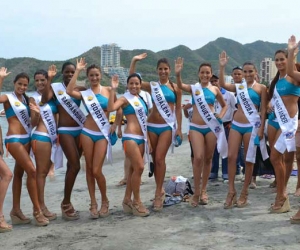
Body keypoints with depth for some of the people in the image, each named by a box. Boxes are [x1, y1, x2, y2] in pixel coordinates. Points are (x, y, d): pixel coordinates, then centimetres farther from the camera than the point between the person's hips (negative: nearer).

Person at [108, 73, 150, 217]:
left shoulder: (141, 100, 17)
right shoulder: (125, 99, -3)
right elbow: (110, 108, -24)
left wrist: (148, 140, 17)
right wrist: (113, 89, -24)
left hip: (141, 138, 8)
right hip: (130, 137, -8)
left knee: (134, 169, 10)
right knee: (139, 167, -13)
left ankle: (127, 200, 19)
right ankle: (136, 202, -2)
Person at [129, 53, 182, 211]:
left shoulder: (175, 88, 4)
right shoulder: (151, 86, 6)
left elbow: (178, 109, 5)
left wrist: (179, 128, 0)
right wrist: (134, 61, -5)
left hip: (168, 127, -2)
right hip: (152, 125, 2)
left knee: (160, 158, -12)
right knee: (155, 159, 6)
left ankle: (158, 193, -5)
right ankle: (160, 190, 19)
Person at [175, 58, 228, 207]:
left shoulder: (215, 89, 5)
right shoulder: (193, 88, 0)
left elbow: (224, 105, 19)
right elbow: (180, 86, -22)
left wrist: (220, 116, 0)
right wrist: (178, 74, -42)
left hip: (211, 127, 2)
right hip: (196, 127, -2)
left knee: (208, 159, 8)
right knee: (198, 157, -12)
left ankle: (203, 190, 22)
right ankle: (196, 192, 0)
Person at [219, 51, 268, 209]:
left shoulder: (261, 88, 2)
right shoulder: (239, 87, 12)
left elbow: (263, 110, -2)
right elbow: (222, 84, -2)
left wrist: (261, 128, -9)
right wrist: (222, 67, -9)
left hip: (251, 126, -3)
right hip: (236, 125, 3)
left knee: (249, 160, 3)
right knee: (231, 156, -5)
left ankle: (244, 193, 11)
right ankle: (231, 191, 2)